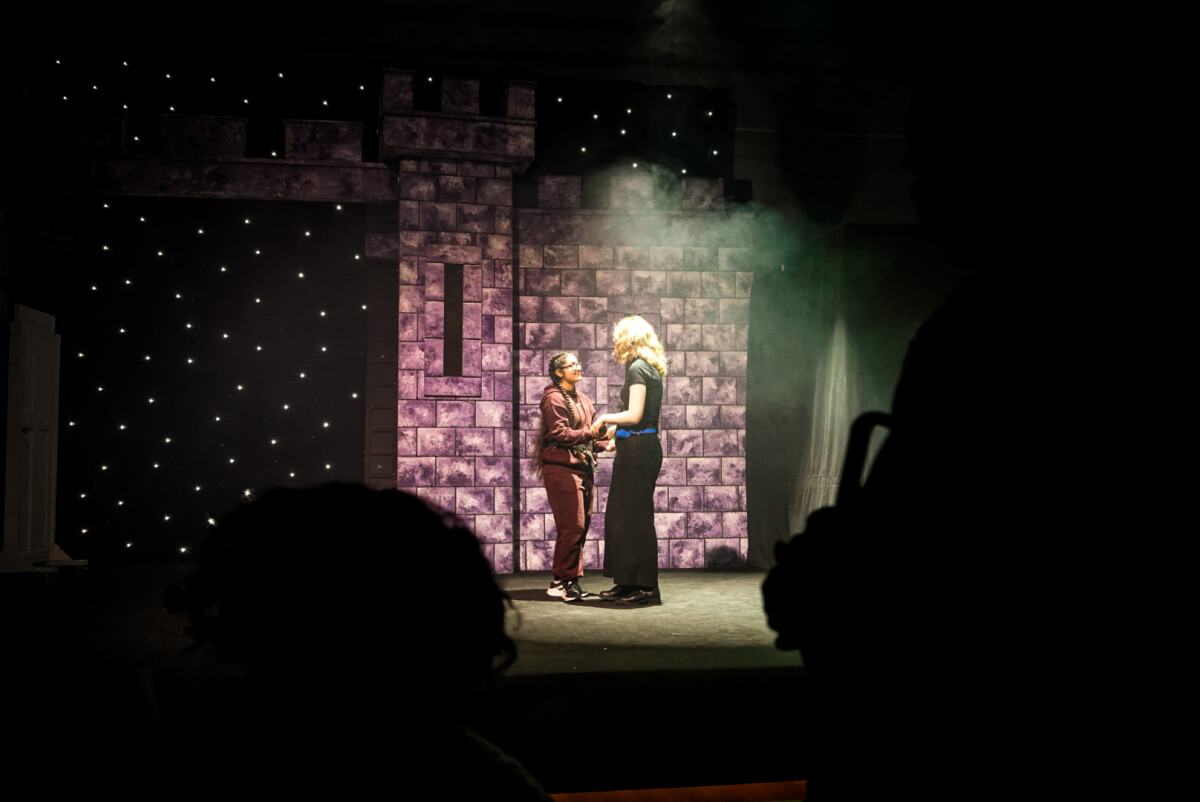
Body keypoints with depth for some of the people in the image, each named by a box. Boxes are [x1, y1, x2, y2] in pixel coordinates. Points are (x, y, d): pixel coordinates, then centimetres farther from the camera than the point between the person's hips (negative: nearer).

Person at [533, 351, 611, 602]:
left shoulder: (582, 400, 22)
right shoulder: (554, 399, -5)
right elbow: (560, 433, -15)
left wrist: (606, 442, 3)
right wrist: (592, 433, -22)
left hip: (583, 467, 9)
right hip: (562, 469, -9)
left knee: (582, 526, 7)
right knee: (572, 526, -12)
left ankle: (560, 581, 14)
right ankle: (566, 581, -4)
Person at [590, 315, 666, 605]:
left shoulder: (637, 368, -12)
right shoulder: (650, 368, 16)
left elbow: (634, 415, -19)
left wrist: (605, 417, -5)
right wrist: (615, 430, 25)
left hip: (637, 447, -10)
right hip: (646, 446, 10)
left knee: (635, 516, -4)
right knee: (624, 514, 14)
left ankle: (645, 587, 1)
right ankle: (628, 583, 20)